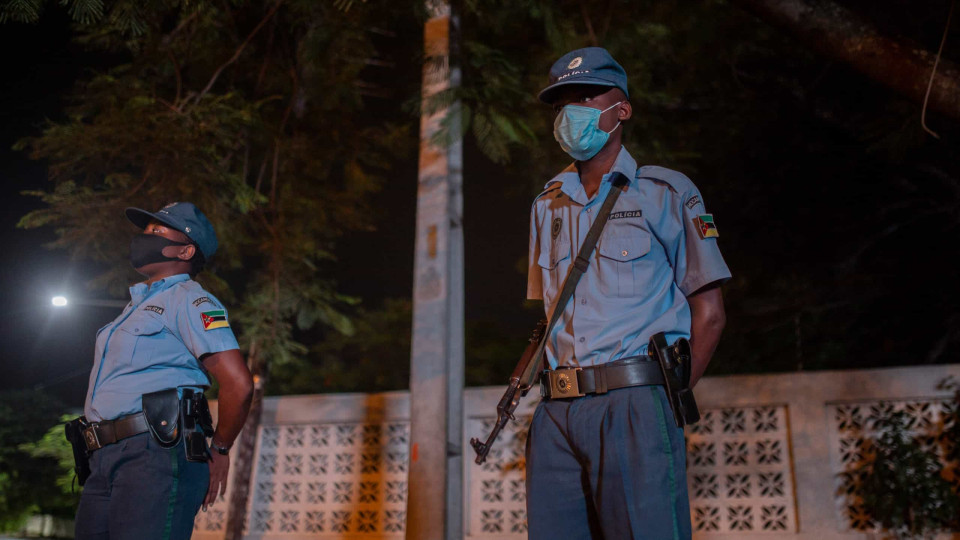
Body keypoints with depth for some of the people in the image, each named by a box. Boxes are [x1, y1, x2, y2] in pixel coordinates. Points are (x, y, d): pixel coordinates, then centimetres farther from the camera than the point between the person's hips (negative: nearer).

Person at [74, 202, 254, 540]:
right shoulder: (137, 304, 26)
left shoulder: (189, 300, -3)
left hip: (157, 453, -9)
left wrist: (219, 451, -4)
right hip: (103, 462, 9)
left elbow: (238, 384, -14)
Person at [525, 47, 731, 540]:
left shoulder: (666, 193, 5)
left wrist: (669, 397, -2)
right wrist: (552, 388, 8)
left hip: (632, 407, -4)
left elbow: (709, 313, 2)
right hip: (556, 412, 5)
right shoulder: (547, 205, 18)